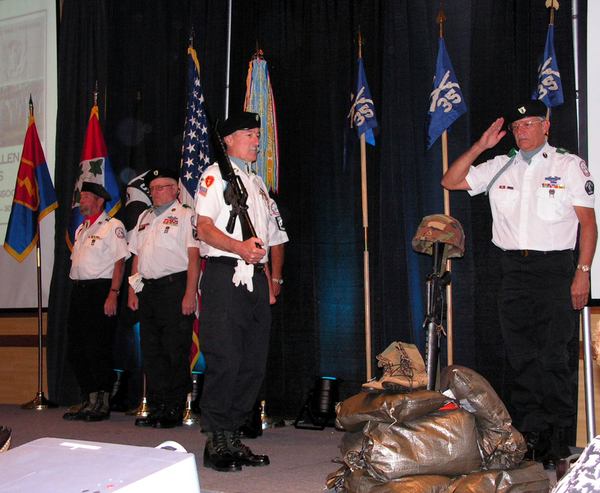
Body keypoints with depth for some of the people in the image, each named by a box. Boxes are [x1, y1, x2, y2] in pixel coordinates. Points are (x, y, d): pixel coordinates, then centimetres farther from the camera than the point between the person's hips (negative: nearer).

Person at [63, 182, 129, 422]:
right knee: (75, 348, 8)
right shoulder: (82, 228, 21)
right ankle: (88, 399, 18)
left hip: (100, 291, -8)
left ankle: (102, 402, 2)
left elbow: (120, 261, -11)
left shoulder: (112, 226, -3)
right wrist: (76, 289, 13)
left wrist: (113, 294, -18)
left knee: (98, 348, -7)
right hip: (79, 291, 8)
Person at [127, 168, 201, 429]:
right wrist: (133, 290, 12)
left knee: (175, 351, -4)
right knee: (151, 350, 8)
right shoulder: (144, 217, 20)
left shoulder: (185, 215, -1)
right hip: (147, 290, 7)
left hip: (174, 287, -7)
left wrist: (190, 294, -16)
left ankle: (174, 410, 3)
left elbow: (194, 257, -9)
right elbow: (136, 257, 21)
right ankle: (156, 407, 16)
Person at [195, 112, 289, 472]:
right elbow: (205, 228, -9)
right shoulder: (216, 175, 3)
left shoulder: (258, 183, 25)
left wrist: (274, 277, 14)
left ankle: (235, 438, 13)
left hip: (256, 277, 7)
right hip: (225, 276, -7)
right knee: (225, 359, -11)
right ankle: (217, 442, -2)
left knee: (254, 362, 5)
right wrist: (240, 247, -24)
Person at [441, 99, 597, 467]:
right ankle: (530, 434, 11)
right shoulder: (501, 167, 14)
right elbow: (451, 182, 13)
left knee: (553, 357, -6)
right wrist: (480, 147, 3)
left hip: (555, 270, -4)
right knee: (522, 357, 4)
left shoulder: (570, 166, 4)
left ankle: (557, 439, 3)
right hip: (514, 270, 4)